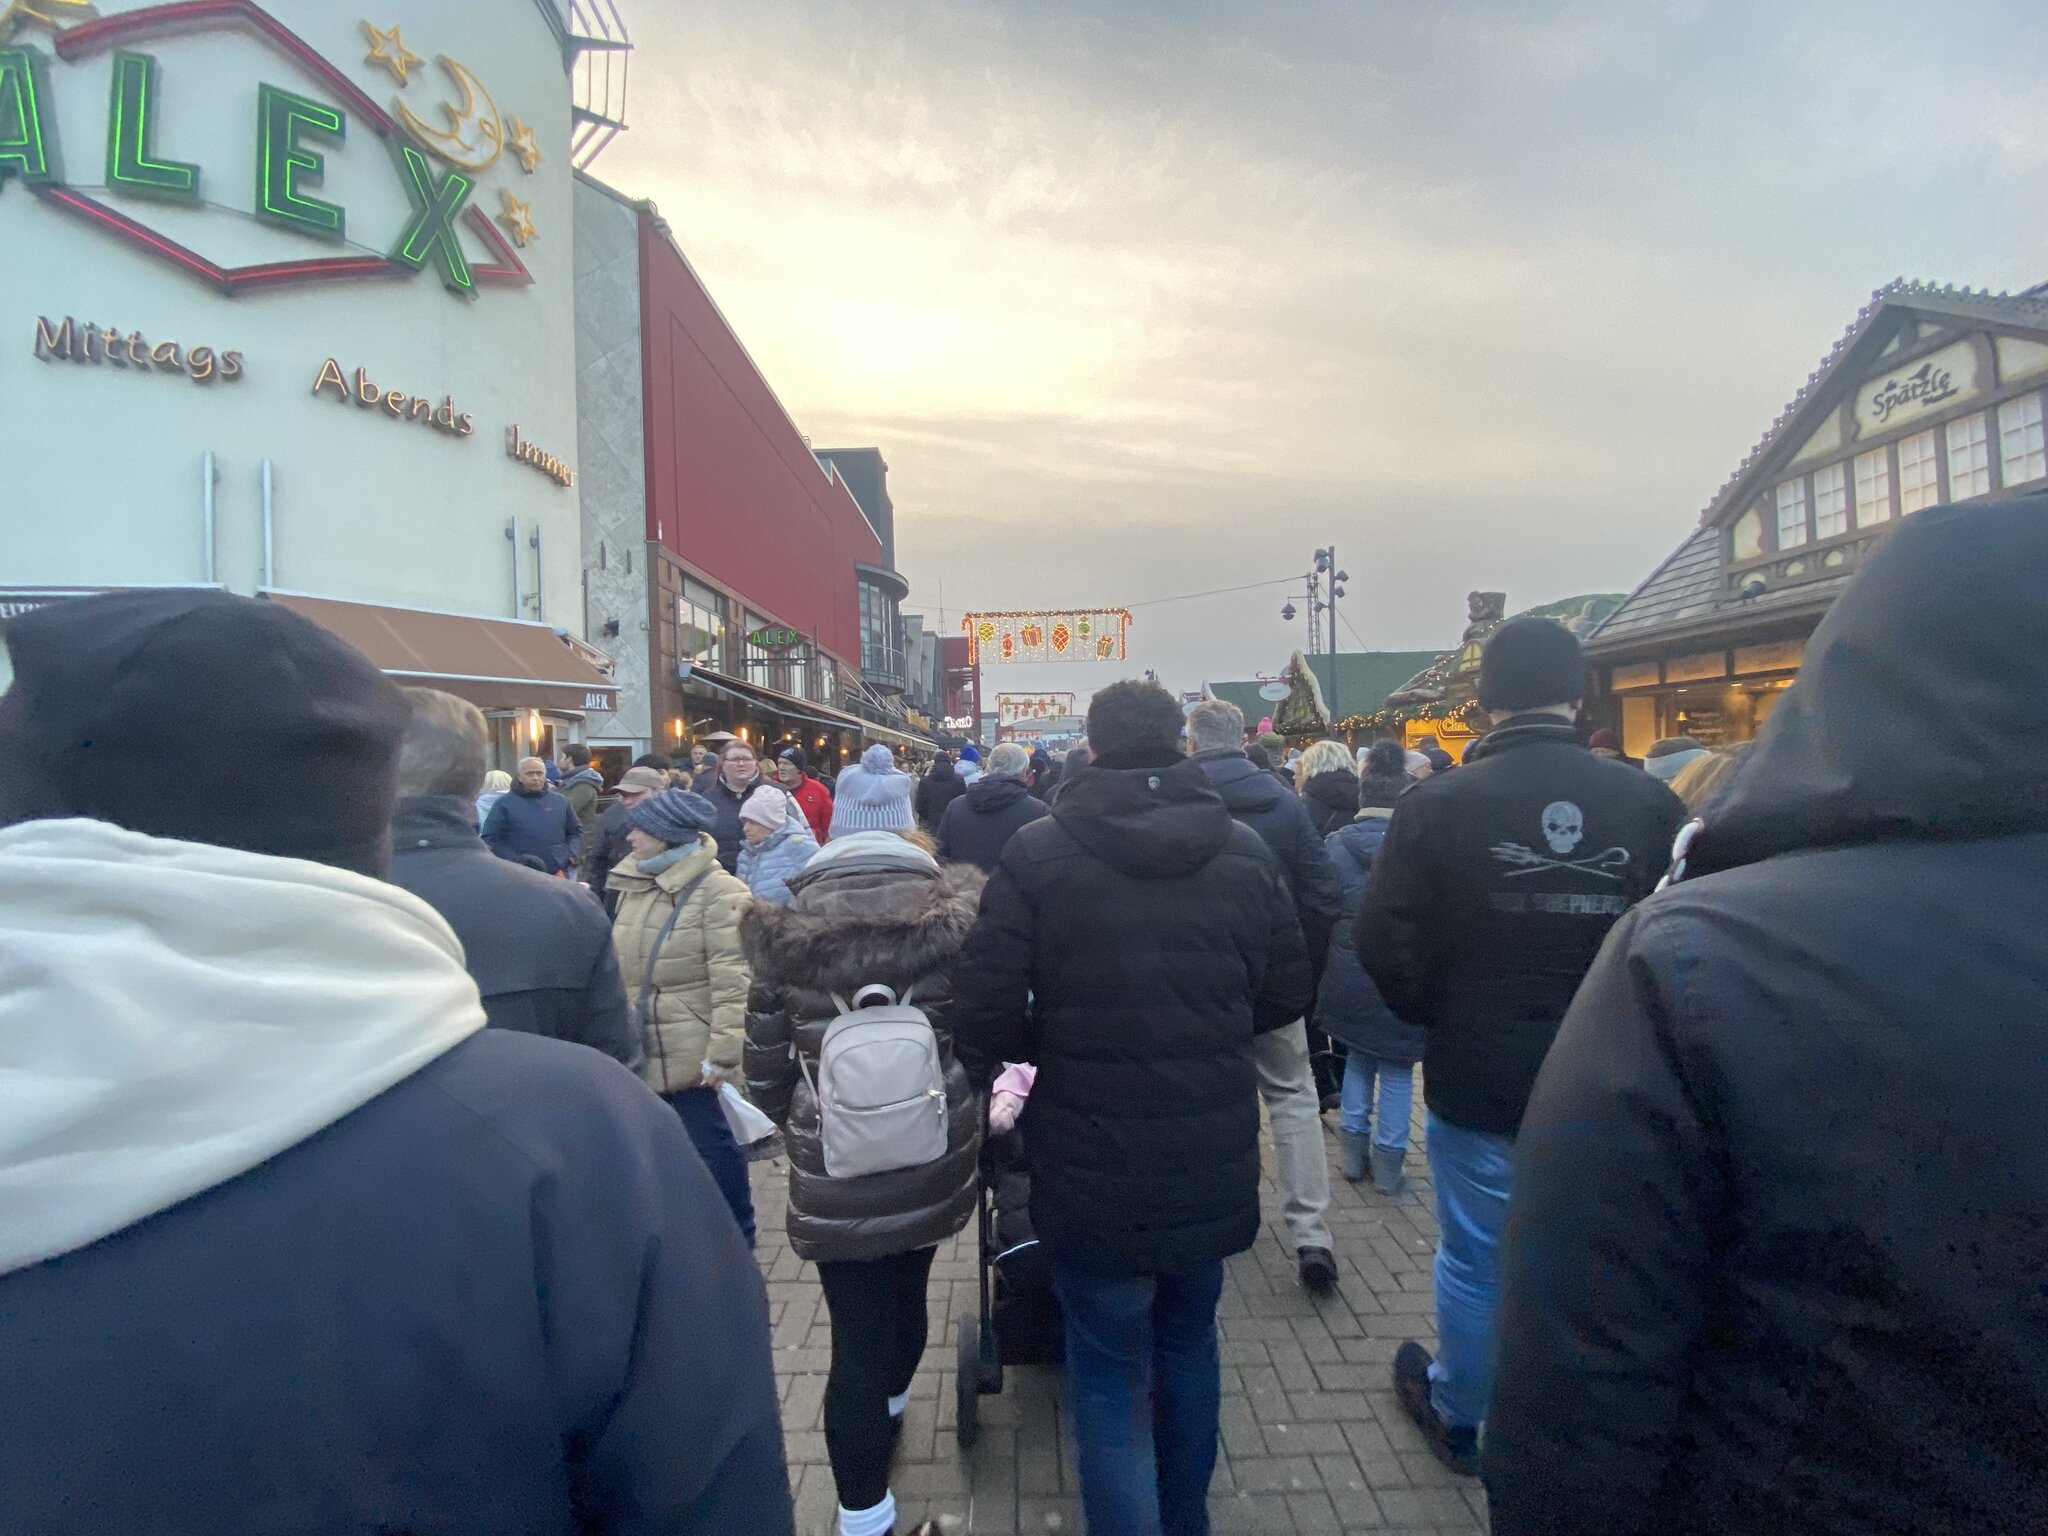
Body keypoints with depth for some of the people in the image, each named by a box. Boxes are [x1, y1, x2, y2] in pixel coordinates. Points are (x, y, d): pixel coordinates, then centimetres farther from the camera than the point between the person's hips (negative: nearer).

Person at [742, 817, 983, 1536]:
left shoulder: (789, 934, -6)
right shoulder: (950, 920, -7)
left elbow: (766, 1068, 2)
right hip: (932, 1158, 2)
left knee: (857, 1338, 10)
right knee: (906, 1293, 26)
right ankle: (889, 1409, 54)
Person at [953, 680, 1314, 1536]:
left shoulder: (1036, 855, -14)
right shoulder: (1246, 854, -4)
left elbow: (986, 1013, -15)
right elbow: (1286, 995, 4)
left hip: (1093, 1179, -4)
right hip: (1214, 1169, 5)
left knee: (1111, 1380, 13)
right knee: (1188, 1344, 27)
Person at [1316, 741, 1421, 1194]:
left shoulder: (1333, 844, -4)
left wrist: (1327, 966, 14)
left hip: (1348, 978, 3)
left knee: (1358, 1059, 20)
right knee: (1396, 1071, 10)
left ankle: (1354, 1149, 27)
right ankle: (1388, 1164, 18)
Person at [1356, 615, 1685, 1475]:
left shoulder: (1438, 805, -15)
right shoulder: (1649, 804, -9)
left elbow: (1386, 948, -12)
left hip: (1479, 1083, -2)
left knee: (1475, 1259, 16)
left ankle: (1458, 1418, 38)